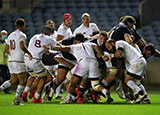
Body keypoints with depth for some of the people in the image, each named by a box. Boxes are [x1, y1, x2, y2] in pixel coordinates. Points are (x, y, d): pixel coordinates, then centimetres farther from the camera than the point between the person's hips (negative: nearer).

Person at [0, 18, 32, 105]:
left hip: (11, 61, 8)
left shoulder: (10, 35, 16)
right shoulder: (22, 35, -8)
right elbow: (22, 46, -23)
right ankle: (16, 100, -3)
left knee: (13, 80, 17)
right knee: (22, 82, 2)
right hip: (19, 61, -8)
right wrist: (29, 54, -11)